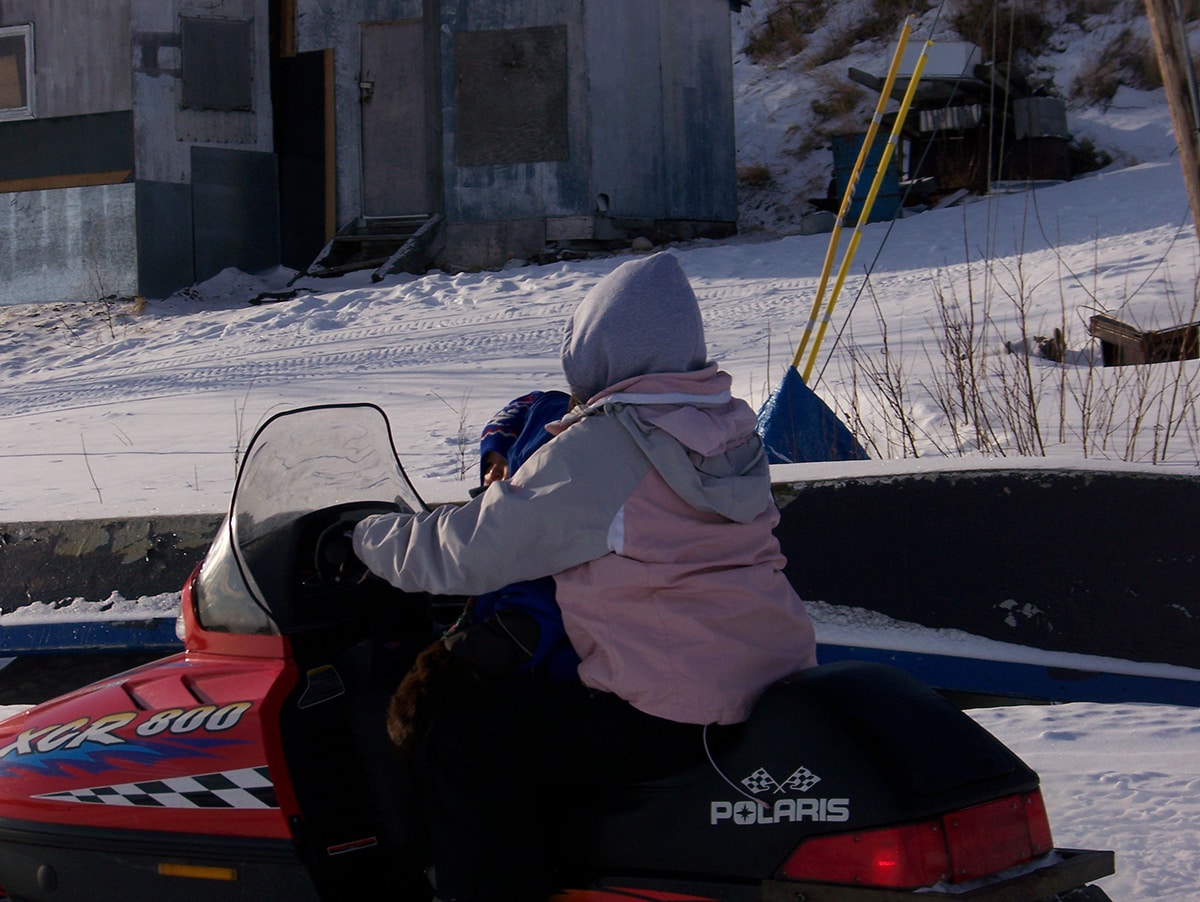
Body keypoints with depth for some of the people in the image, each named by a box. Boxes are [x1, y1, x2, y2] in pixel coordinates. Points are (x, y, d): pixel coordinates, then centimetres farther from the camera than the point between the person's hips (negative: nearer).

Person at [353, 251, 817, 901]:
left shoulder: (600, 446, -14)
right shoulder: (728, 424, 10)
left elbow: (470, 551, -10)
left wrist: (369, 537, 8)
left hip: (679, 718, -9)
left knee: (462, 747, -4)